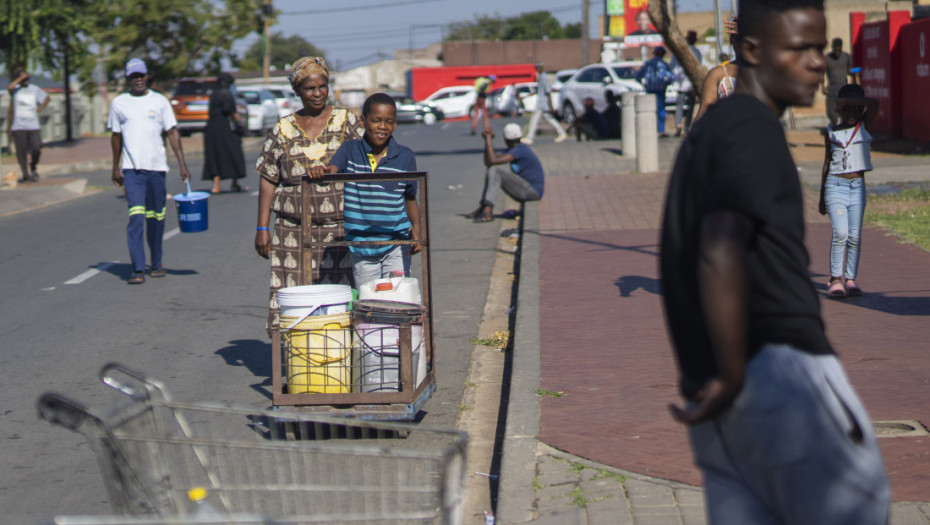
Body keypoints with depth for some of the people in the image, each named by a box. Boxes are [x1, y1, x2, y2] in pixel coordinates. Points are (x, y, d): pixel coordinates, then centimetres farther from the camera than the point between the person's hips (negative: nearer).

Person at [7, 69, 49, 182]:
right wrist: (21, 78, -17)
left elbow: (46, 98, 24)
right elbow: (10, 87, -25)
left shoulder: (35, 89, 9)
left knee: (36, 149, -10)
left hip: (33, 125, 1)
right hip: (19, 126, -1)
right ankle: (26, 175, 10)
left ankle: (33, 168, 16)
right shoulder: (15, 89, 1)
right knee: (21, 152, -1)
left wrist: (40, 109, 11)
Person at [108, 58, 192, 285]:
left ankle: (156, 264, 22)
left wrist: (182, 164, -3)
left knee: (155, 218, 8)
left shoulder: (160, 101, 5)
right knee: (136, 218, -11)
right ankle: (138, 269, -15)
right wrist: (116, 168, 12)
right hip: (131, 169, -1)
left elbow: (172, 133, 4)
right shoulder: (119, 103, 7)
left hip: (157, 166, 1)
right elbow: (116, 136, 15)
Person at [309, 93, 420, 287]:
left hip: (396, 244, -1)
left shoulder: (405, 157, 2)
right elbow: (332, 170, -15)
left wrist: (416, 225, -7)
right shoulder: (350, 150, 2)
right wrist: (320, 171, -39)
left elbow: (410, 198, 10)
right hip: (361, 246, 1)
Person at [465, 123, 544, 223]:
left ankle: (487, 212, -30)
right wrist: (488, 140, 1)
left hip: (533, 191, -10)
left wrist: (488, 139, -18)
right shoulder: (514, 149, 10)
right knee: (490, 170, 10)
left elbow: (492, 161, -28)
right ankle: (483, 208, 3)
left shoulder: (519, 150, -20)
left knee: (495, 170, -23)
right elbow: (487, 163, 9)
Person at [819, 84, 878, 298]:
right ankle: (836, 279, -8)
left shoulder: (864, 126, 6)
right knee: (840, 233, -12)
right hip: (836, 185, -1)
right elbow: (827, 164, 12)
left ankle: (851, 279, 7)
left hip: (858, 186, 1)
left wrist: (848, 100, -11)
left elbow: (874, 104, -13)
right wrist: (821, 197, 12)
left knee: (855, 235, 0)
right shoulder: (831, 133, 7)